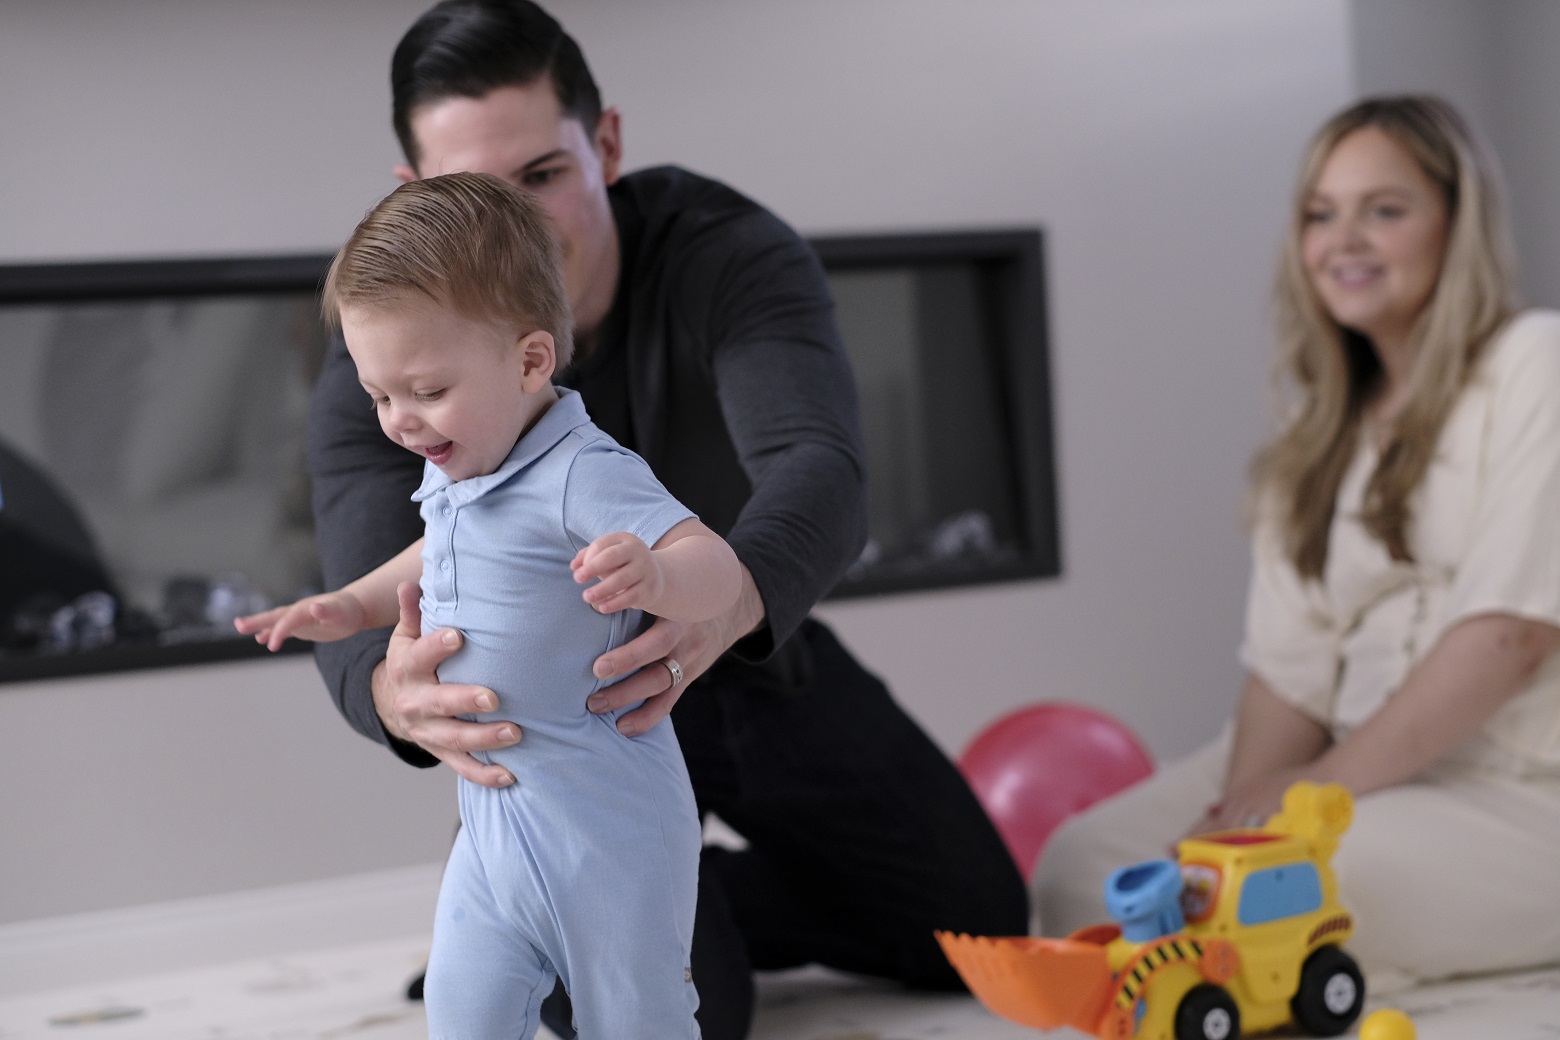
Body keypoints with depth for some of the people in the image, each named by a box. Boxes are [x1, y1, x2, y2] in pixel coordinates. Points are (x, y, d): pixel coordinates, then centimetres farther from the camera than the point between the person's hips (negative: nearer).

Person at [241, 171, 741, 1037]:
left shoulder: (584, 477, -23)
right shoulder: (451, 477, 5)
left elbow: (714, 568, -34)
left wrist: (653, 576, -55)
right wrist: (354, 605, 17)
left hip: (605, 818, -8)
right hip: (493, 806, 8)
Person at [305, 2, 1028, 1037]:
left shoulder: (735, 255, -28)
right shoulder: (380, 373, -26)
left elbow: (820, 473, -45)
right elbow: (364, 620, -36)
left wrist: (731, 601, -70)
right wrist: (393, 694, -63)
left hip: (750, 655, 3)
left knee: (979, 925, 4)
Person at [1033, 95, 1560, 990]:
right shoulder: (1325, 437, 18)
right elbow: (1292, 664, 6)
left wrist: (1324, 784, -17)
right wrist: (1242, 804, -14)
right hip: (1365, 776, 6)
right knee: (1081, 865, -14)